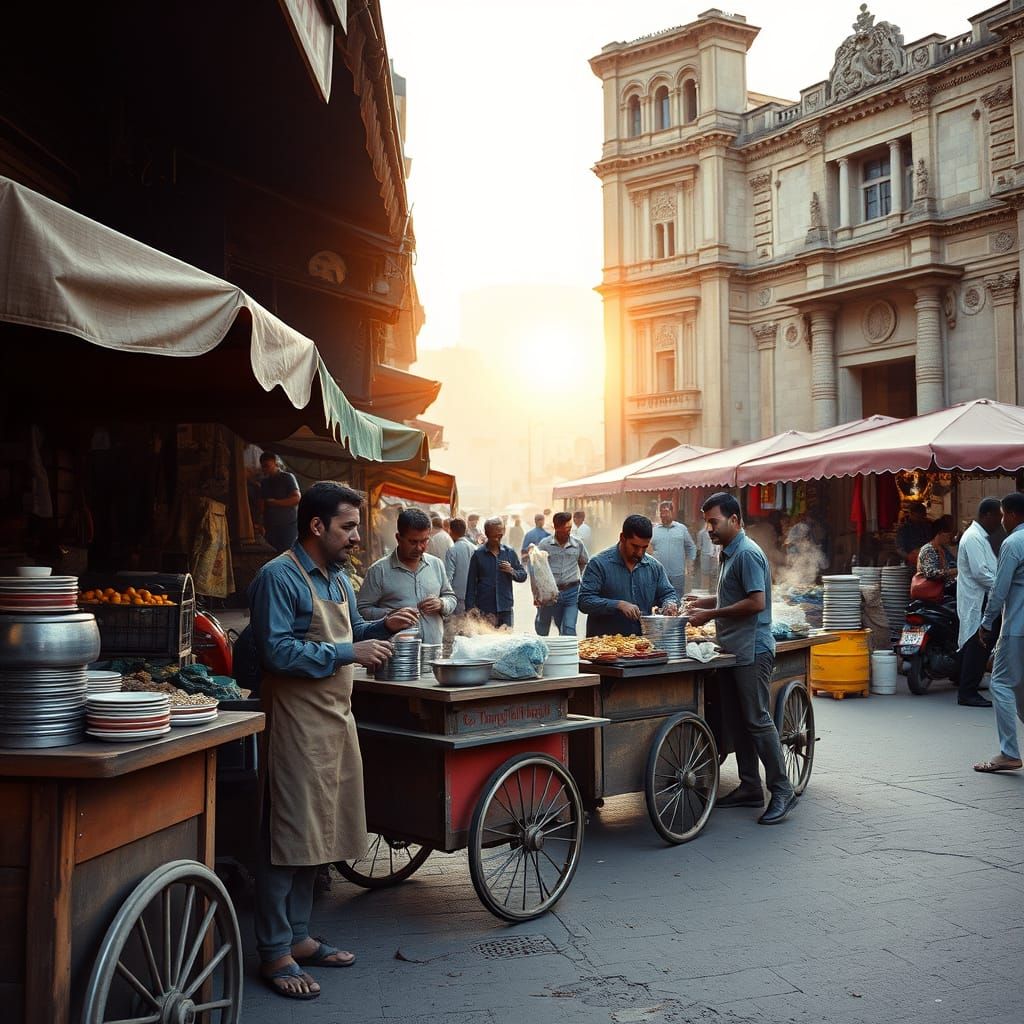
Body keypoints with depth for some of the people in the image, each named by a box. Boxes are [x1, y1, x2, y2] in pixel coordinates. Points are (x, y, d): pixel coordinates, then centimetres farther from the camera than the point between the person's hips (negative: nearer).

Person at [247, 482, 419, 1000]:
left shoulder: (338, 579, 16)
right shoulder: (279, 577, -13)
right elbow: (276, 651, -21)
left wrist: (383, 627, 5)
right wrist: (347, 654, -21)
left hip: (335, 720, 9)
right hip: (296, 724, -9)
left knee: (316, 836, 14)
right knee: (287, 836, -3)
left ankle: (297, 937, 25)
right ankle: (274, 953, 6)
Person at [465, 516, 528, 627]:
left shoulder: (509, 552, 8)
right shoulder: (478, 554, 1)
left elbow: (523, 576, 12)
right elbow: (471, 583, 2)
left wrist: (511, 571, -9)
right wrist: (470, 607, -3)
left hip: (505, 607, 3)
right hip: (485, 609, -3)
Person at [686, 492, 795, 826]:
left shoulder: (748, 553, -14)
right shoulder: (730, 554, 17)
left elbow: (755, 602, -21)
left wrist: (712, 614, -16)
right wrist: (705, 603, 13)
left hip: (752, 650, -10)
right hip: (735, 649, 10)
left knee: (758, 720, -8)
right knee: (740, 720, 12)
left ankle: (782, 791, 0)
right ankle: (750, 788, 19)